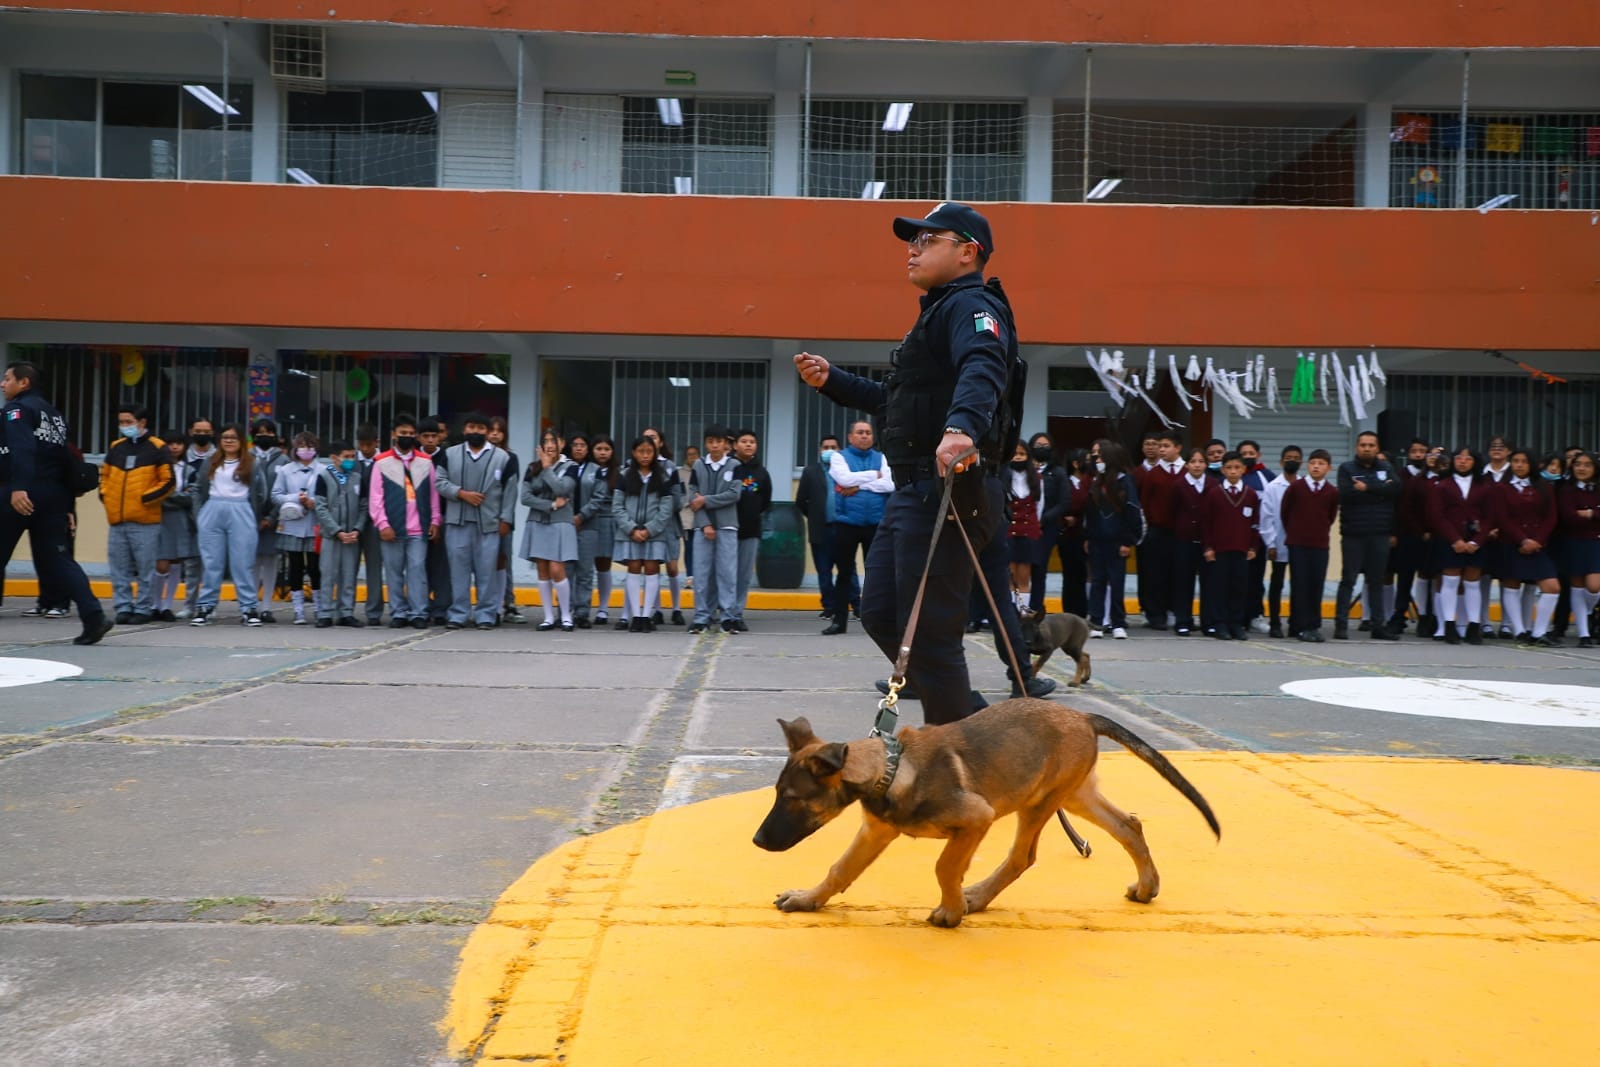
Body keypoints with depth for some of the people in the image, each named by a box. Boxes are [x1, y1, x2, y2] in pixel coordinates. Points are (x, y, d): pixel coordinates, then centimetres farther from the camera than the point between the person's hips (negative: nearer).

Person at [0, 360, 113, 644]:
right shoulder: (54, 414, 22)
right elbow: (67, 463, 21)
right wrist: (67, 506, 22)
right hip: (52, 495, 7)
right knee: (55, 559, 5)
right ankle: (94, 616, -10)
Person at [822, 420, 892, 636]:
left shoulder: (881, 458, 9)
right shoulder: (838, 457, 4)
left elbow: (889, 484, -6)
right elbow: (845, 478, -14)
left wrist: (859, 485, -12)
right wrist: (875, 475, -5)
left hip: (876, 523, 1)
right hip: (847, 522, -1)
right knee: (845, 572, 4)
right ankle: (839, 620, 11)